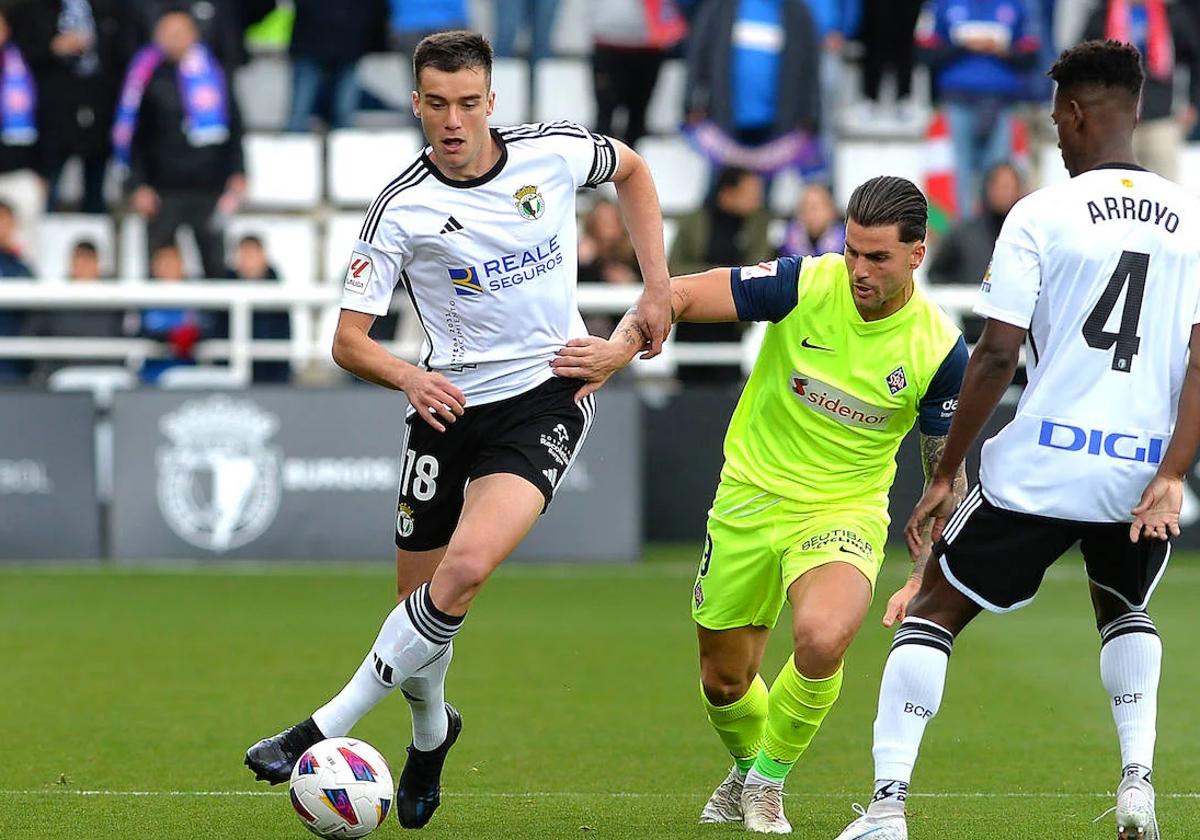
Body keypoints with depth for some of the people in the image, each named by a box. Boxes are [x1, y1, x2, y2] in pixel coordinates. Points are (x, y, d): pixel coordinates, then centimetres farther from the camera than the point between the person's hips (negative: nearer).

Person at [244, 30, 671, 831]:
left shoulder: (556, 151, -7)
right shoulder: (401, 209, -11)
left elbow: (632, 170, 17)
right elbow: (348, 338, -10)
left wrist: (657, 285, 8)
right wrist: (408, 376, -31)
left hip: (550, 395, -1)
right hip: (451, 404, 1)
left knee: (467, 566, -24)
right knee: (420, 597, 5)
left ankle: (328, 728, -17)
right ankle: (431, 732, 40)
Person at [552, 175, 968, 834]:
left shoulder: (939, 349, -14)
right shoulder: (804, 285, -16)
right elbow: (680, 294, -13)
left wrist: (922, 580, -9)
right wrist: (621, 347, -31)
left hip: (846, 509, -2)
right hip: (750, 498, 2)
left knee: (821, 640, -30)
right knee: (723, 681, 9)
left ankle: (768, 780, -2)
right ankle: (747, 768, 46)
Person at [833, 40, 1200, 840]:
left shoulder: (1041, 215, -7)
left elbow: (997, 355, -10)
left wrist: (946, 472, -1)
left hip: (1042, 466, -4)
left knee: (933, 611, 12)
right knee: (1124, 608, 32)